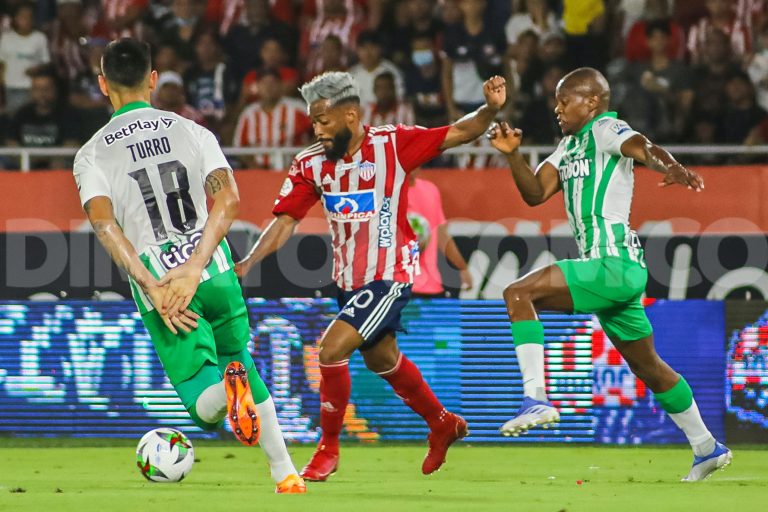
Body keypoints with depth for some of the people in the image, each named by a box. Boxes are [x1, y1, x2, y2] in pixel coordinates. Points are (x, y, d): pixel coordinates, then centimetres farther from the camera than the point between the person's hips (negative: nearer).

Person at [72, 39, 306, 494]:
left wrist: (153, 288, -16)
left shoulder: (93, 154, 4)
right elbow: (227, 200, -9)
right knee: (241, 362, 25)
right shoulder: (191, 132, 7)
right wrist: (192, 270, -15)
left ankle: (229, 389, -33)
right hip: (216, 273, 2)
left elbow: (104, 224, -13)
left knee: (204, 404, 4)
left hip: (155, 286, -2)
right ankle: (286, 474, 18)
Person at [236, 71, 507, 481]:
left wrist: (490, 109, -32)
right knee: (382, 360, 21)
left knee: (332, 349, -18)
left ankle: (328, 448, 0)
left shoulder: (392, 144, -15)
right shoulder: (311, 164, -3)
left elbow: (458, 134, -13)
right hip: (348, 278, 7)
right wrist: (247, 263, -13)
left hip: (389, 275, -7)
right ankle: (443, 424, 46)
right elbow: (285, 221, -1)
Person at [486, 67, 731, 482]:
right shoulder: (570, 145, 20)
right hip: (607, 269, 10)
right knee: (647, 367, 18)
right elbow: (536, 192, 15)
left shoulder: (607, 129, -7)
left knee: (519, 293, -20)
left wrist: (672, 168, -50)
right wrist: (512, 154, -2)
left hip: (614, 265, -10)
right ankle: (706, 448, 28)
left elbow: (643, 148, -28)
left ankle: (536, 398, -25)